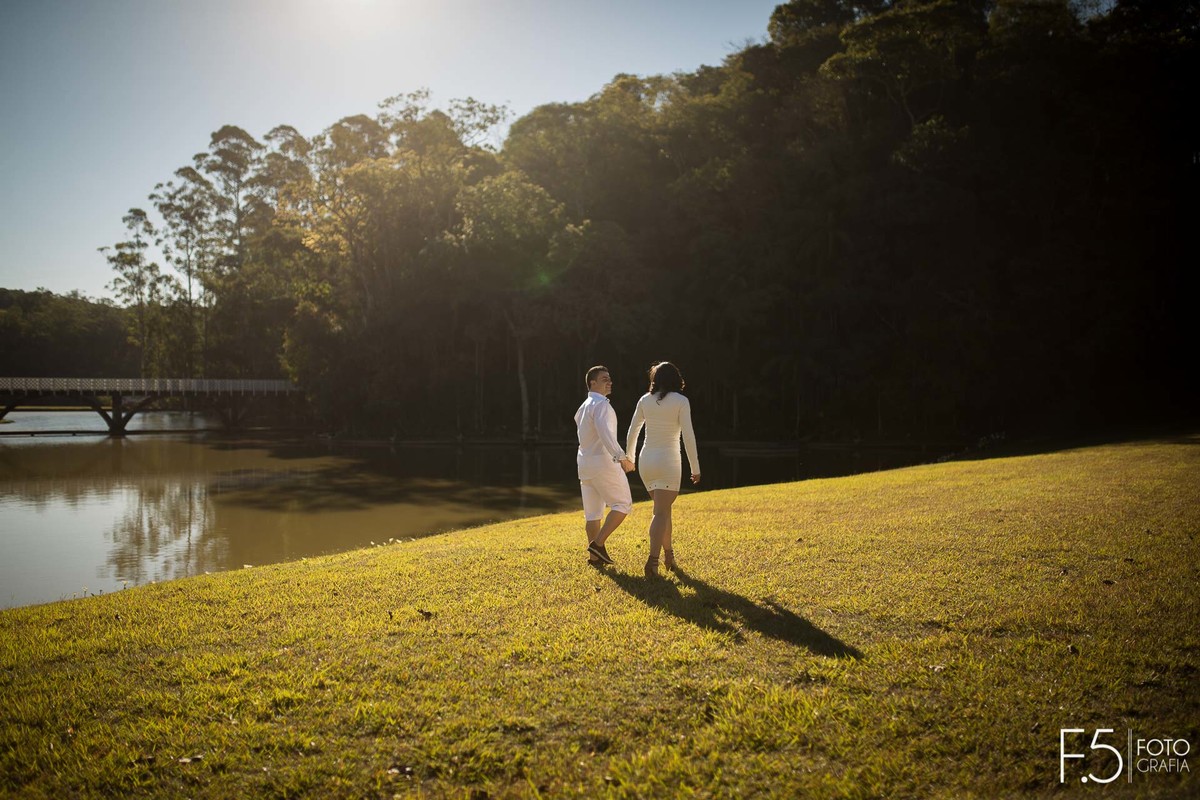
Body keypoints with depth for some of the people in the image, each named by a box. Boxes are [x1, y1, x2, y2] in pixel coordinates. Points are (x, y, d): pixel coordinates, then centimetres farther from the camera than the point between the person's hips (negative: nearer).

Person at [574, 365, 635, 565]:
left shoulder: (583, 407, 17)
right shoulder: (601, 404, -13)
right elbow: (605, 433, -29)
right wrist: (621, 457, -37)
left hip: (585, 463, 9)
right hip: (603, 462, -9)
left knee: (592, 512, 11)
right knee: (622, 504, -1)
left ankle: (594, 555, 13)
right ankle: (598, 543, -9)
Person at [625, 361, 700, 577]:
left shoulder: (645, 400, 5)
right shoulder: (681, 401, -7)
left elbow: (632, 432, 10)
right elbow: (688, 436, -12)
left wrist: (629, 458, 25)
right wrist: (695, 467, -6)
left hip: (646, 460, 5)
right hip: (668, 461, -5)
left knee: (664, 508, 21)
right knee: (661, 513, -5)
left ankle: (668, 554, 28)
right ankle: (653, 559, -19)